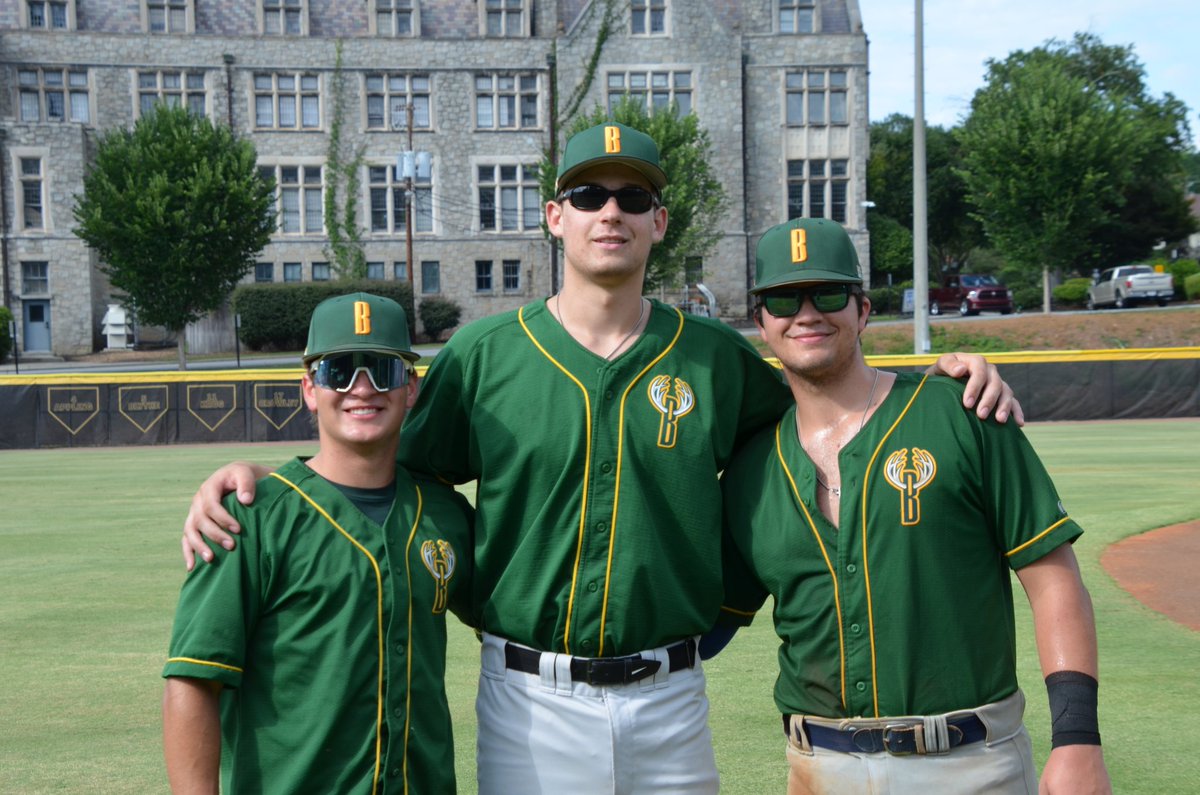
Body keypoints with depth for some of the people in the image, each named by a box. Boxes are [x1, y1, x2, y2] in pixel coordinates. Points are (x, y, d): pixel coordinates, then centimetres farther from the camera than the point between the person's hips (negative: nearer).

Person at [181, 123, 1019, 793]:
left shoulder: (717, 355, 4)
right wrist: (244, 473, -8)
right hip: (531, 702, -1)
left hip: (669, 699, 2)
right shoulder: (484, 353, -1)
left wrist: (946, 373, 4)